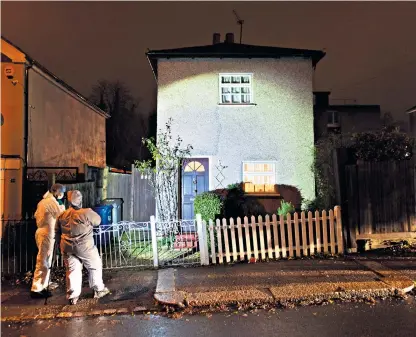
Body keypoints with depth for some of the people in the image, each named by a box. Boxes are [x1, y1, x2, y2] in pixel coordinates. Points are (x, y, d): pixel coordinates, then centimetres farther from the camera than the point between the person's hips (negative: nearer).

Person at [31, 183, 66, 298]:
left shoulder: (43, 201, 14)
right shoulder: (52, 201, -15)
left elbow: (36, 215, 20)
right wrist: (61, 204, 1)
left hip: (42, 232, 10)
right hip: (47, 234, -10)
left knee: (46, 261, 20)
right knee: (43, 262, -7)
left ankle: (44, 283, 31)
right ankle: (36, 289, -4)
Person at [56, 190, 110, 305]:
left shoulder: (62, 215, 5)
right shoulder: (86, 213, -14)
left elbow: (58, 232, 14)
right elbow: (98, 221, 2)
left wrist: (61, 245, 26)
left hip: (67, 247, 5)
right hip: (84, 247, -5)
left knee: (72, 270, 13)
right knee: (95, 266, 13)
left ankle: (73, 296, 15)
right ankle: (99, 290, 23)